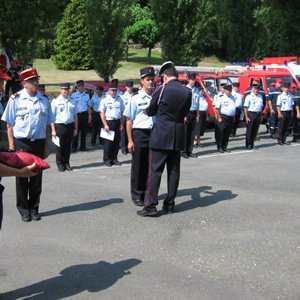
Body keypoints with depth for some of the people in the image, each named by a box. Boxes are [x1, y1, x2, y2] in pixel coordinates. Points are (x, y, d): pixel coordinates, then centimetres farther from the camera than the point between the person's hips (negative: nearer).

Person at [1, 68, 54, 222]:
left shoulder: (44, 100, 5)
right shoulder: (15, 99, -5)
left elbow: (47, 125, 10)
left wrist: (46, 146, 8)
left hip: (39, 142, 3)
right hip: (21, 143, -3)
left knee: (37, 177, 10)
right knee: (21, 177, 6)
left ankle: (34, 208, 24)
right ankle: (23, 209, 19)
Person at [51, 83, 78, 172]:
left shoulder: (72, 101, 9)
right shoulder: (55, 101, -3)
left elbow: (75, 116, 13)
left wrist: (75, 128, 9)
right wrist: (53, 130, -10)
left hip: (70, 125, 4)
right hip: (59, 126, -4)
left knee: (68, 146, 10)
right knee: (60, 146, 3)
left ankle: (66, 163, 21)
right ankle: (60, 164, 15)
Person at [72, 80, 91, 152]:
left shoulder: (86, 95, 12)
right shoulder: (74, 95, 2)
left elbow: (88, 106, 14)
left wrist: (89, 115, 9)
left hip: (84, 114, 3)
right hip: (76, 114, -3)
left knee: (84, 131, 8)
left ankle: (83, 146, 16)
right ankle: (74, 147, 5)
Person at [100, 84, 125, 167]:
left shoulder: (119, 99, 9)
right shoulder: (105, 100, -4)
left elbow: (122, 112, 13)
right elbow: (102, 113, -5)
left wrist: (121, 123, 6)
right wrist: (105, 125, -10)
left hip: (117, 122, 4)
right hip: (108, 122, -4)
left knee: (116, 141, 8)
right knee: (107, 141, -1)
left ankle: (114, 159, 19)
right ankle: (107, 160, 9)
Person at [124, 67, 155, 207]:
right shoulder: (135, 99, -5)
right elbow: (129, 121, -2)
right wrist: (130, 140, -6)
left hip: (154, 133, 3)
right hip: (139, 134, -3)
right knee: (138, 166, 5)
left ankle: (149, 192, 26)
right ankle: (137, 195, 18)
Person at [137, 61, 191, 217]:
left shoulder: (162, 89, -9)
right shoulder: (187, 92, 2)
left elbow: (150, 111, 1)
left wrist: (147, 110, 23)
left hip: (160, 135, -4)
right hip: (178, 137, 5)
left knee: (155, 171, -3)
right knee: (174, 171, 11)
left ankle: (150, 206, -5)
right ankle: (170, 204, 17)